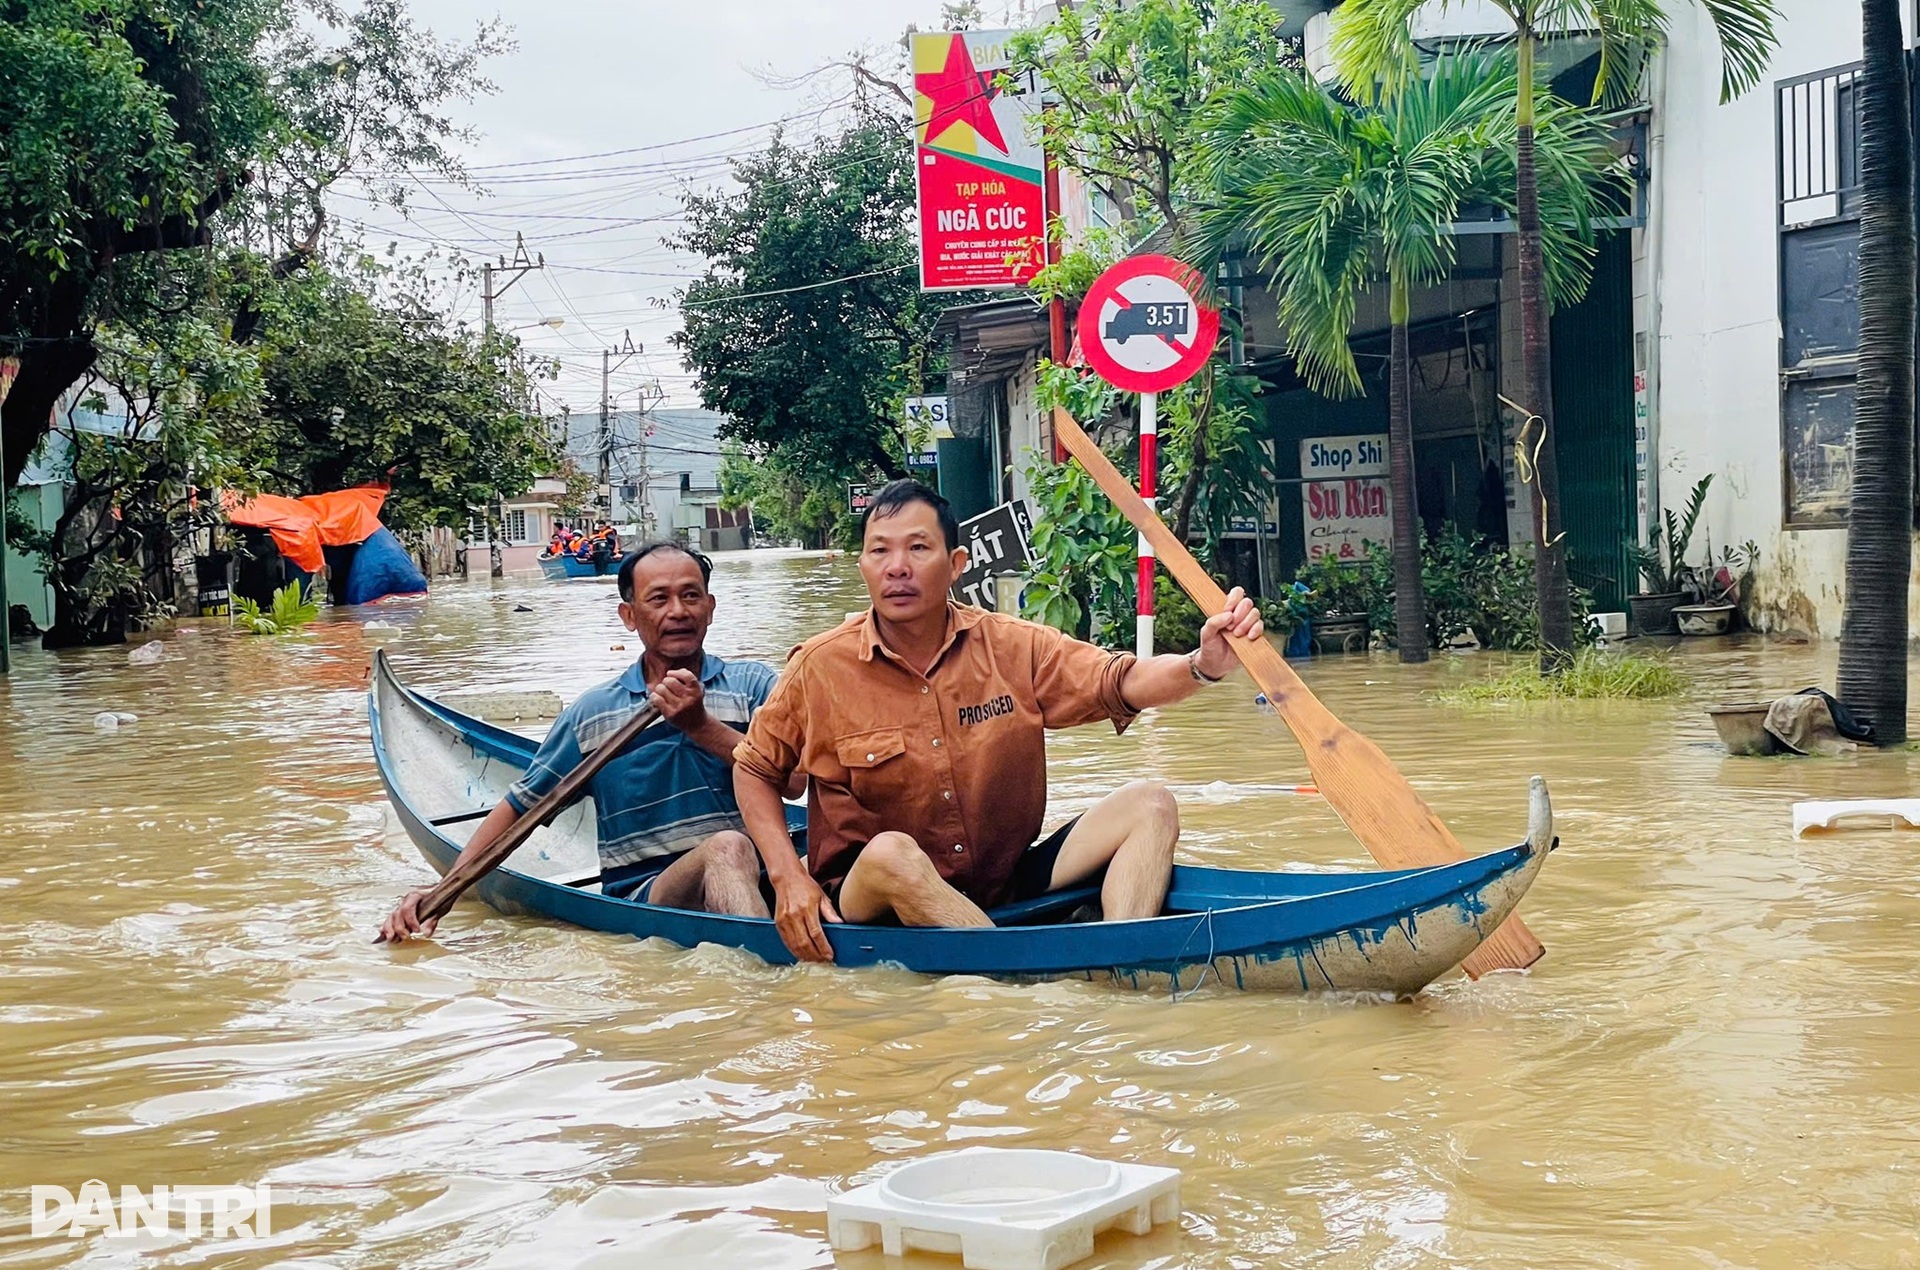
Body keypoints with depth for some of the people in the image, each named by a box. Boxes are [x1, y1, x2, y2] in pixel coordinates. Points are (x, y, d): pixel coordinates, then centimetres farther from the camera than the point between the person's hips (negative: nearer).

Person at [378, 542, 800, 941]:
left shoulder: (754, 685, 9)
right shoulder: (592, 712, 12)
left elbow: (793, 781, -6)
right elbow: (520, 805, 15)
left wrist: (701, 725, -14)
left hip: (760, 880, 1)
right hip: (642, 896, -1)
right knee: (726, 848, -35)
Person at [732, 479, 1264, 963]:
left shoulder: (1013, 648, -1)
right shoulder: (821, 669, -6)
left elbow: (1122, 683, -10)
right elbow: (754, 770, 5)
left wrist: (1202, 665, -31)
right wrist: (788, 878, -9)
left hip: (1008, 886, 3)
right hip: (876, 900, -3)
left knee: (1149, 806, -12)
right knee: (890, 852, -37)